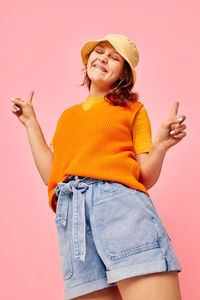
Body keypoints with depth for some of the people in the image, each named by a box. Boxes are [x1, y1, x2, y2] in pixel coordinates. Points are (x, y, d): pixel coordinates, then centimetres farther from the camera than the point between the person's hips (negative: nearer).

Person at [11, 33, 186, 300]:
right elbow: (51, 174, 19)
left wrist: (160, 146, -10)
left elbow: (145, 178, 10)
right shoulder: (68, 116, 28)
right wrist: (31, 123, 26)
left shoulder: (132, 109, 17)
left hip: (118, 198, -3)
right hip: (70, 214, 3)